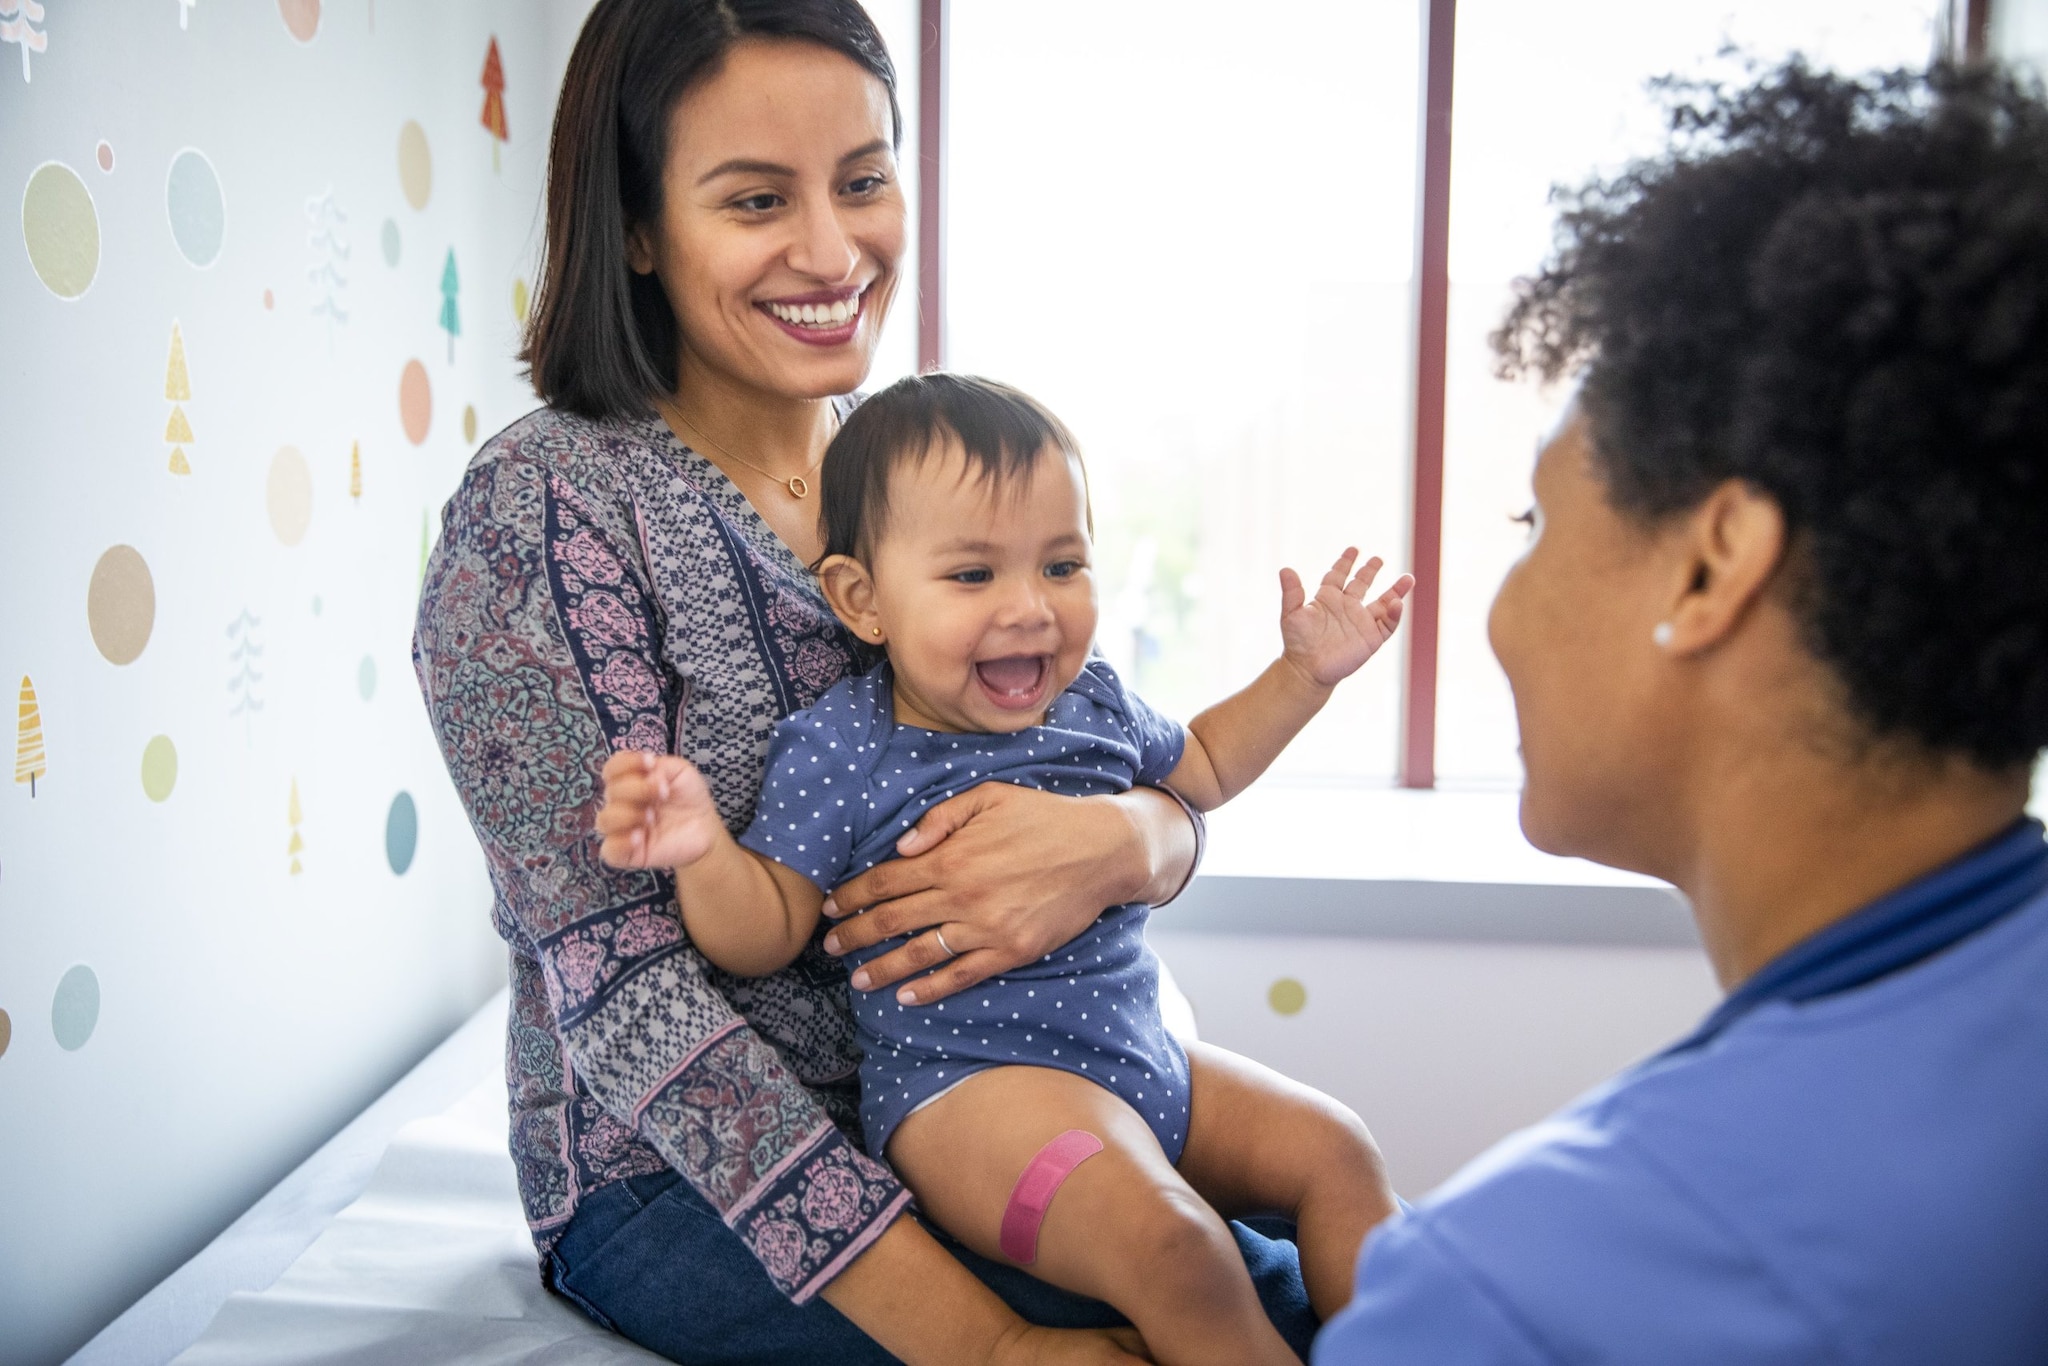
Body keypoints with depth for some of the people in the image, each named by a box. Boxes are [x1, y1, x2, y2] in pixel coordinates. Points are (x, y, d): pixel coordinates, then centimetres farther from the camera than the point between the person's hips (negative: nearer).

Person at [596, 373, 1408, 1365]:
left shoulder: (1092, 701, 5)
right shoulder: (836, 752, -13)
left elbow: (1200, 767, 26)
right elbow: (765, 934, -10)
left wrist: (1303, 672, 17)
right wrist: (704, 852, -30)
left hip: (1140, 1059, 8)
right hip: (968, 1078, -7)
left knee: (1334, 1152, 4)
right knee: (1165, 1243, -28)